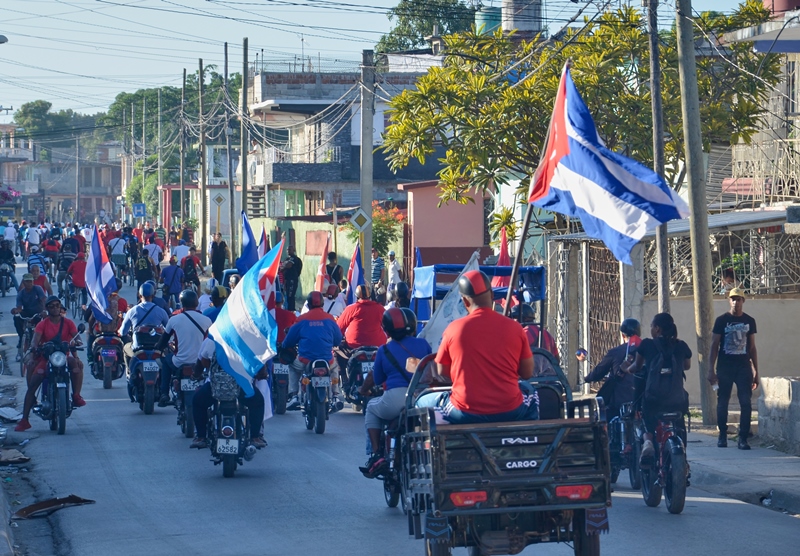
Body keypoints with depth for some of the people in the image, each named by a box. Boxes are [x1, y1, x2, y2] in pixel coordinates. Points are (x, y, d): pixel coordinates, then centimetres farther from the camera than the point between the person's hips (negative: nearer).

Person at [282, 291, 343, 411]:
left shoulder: (302, 319, 2)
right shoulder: (329, 319, 5)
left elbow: (289, 341, 7)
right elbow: (338, 340, 14)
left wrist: (284, 346, 30)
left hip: (305, 360, -1)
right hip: (327, 360, 1)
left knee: (293, 368, 31)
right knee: (335, 368, 35)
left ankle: (293, 396, 16)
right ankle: (335, 397, 21)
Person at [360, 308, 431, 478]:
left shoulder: (384, 351, 7)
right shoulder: (422, 344, 9)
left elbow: (376, 379, 16)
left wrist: (364, 389, 38)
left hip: (395, 399, -3)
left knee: (372, 409, 28)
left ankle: (376, 454, 13)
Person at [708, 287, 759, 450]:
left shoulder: (749, 321, 8)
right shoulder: (721, 320, 1)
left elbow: (752, 347, 12)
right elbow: (714, 345, 2)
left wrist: (756, 372, 9)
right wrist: (711, 370, -6)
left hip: (744, 367, 1)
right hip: (724, 368, -1)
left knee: (746, 403, -8)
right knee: (722, 402, 3)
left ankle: (743, 438, -7)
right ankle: (722, 435, 16)